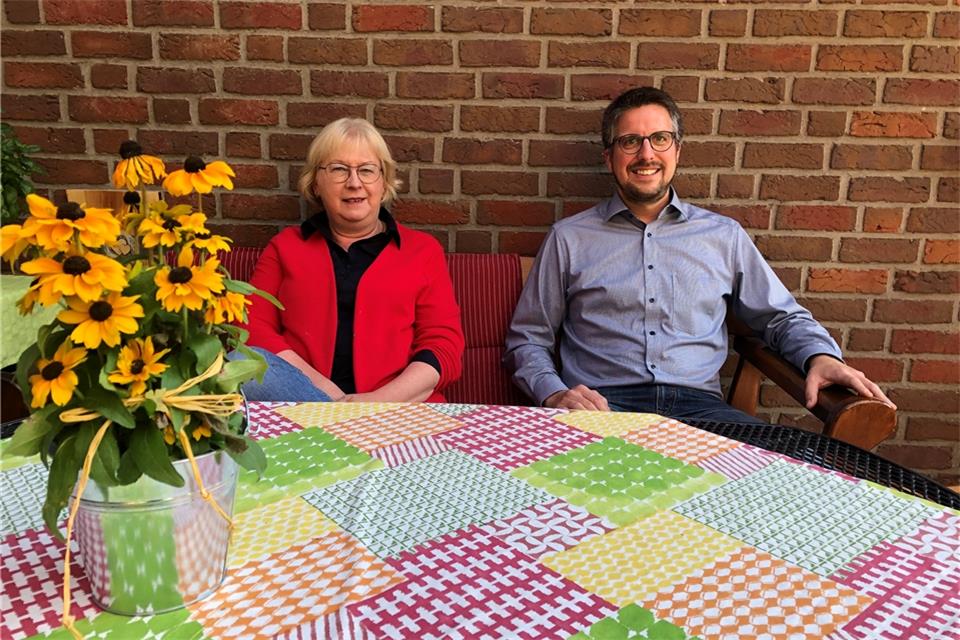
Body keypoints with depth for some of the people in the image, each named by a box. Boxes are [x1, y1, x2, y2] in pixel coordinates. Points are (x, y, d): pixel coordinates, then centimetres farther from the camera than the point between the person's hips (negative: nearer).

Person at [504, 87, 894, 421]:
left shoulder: (724, 235, 20)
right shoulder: (569, 238, 13)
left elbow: (782, 317, 24)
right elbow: (527, 340, 12)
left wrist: (820, 356, 1)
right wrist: (554, 394, -9)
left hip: (697, 405, 4)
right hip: (605, 405, -3)